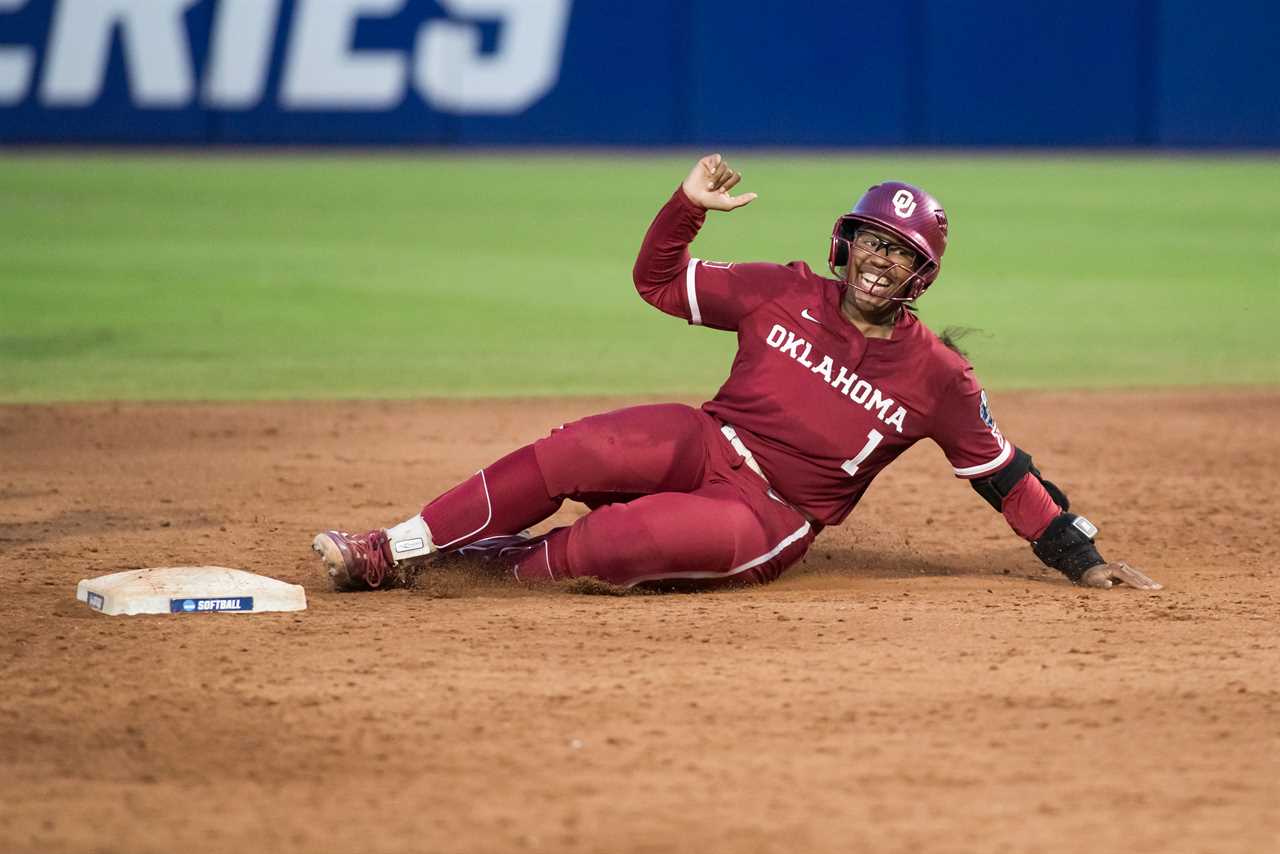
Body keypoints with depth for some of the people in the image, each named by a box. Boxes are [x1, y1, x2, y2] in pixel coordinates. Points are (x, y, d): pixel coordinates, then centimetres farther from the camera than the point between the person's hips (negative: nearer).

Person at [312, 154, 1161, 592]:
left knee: (669, 534, -38)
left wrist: (1083, 559, -5)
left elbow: (1007, 473, 0)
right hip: (703, 443, 3)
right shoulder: (786, 295, 4)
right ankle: (387, 553, -23)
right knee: (571, 454, -26)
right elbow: (658, 280, 10)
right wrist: (689, 203, -7)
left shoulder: (936, 376, -4)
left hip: (774, 516, -3)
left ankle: (521, 563, -16)